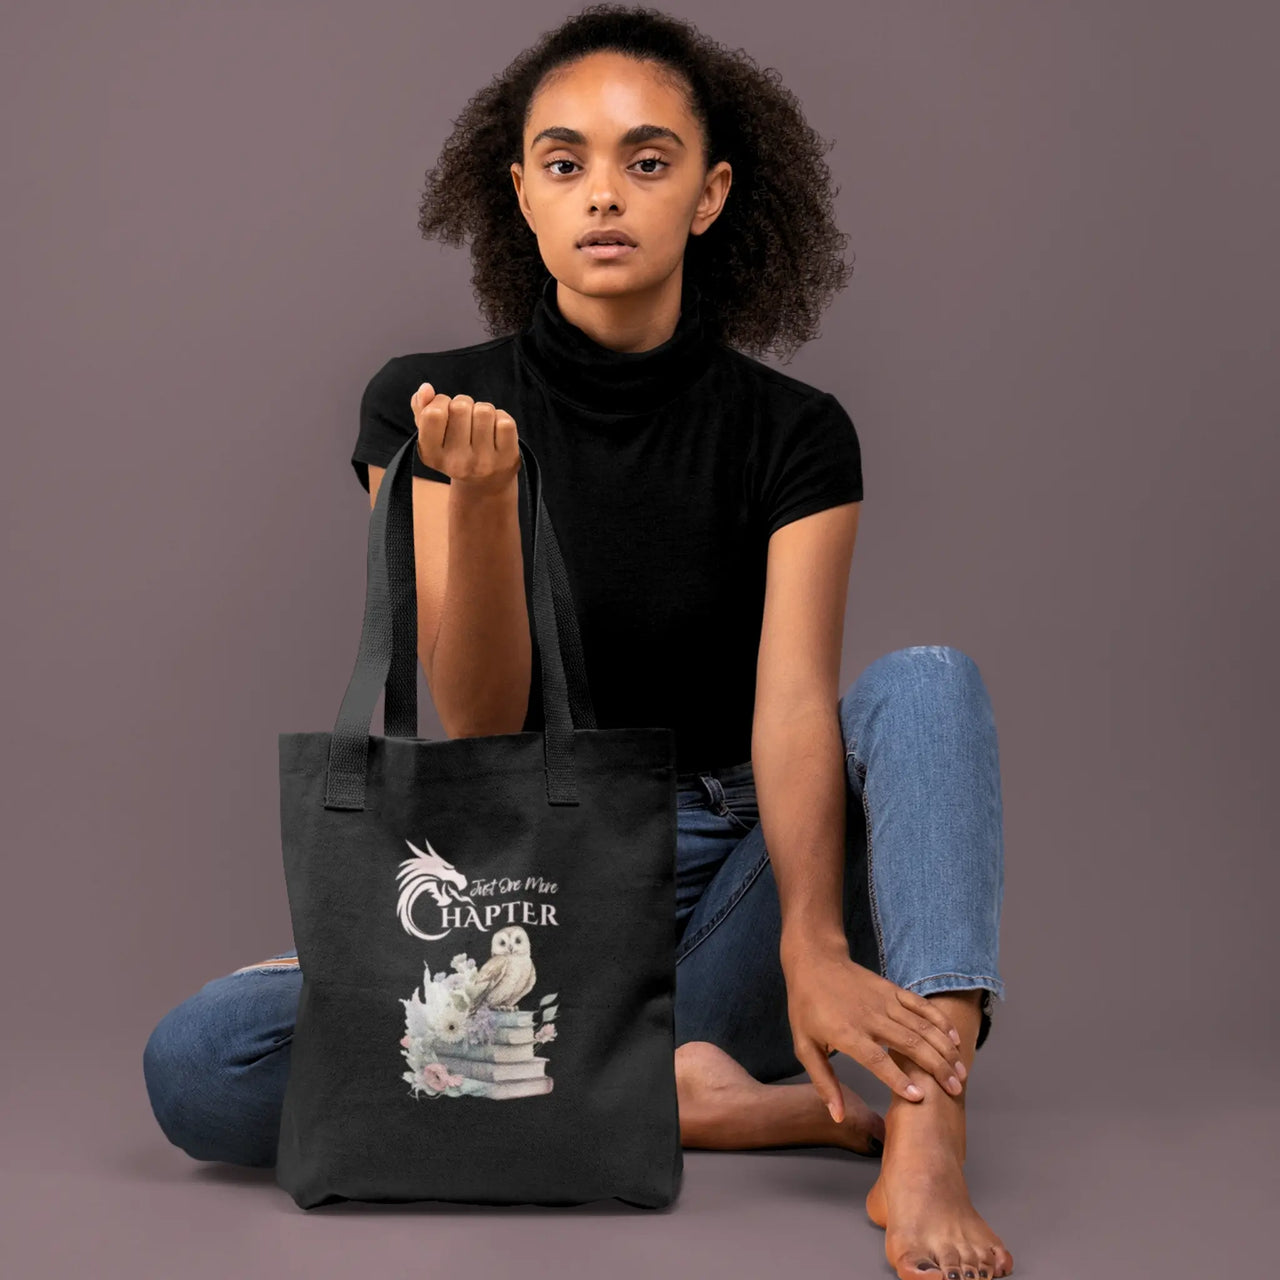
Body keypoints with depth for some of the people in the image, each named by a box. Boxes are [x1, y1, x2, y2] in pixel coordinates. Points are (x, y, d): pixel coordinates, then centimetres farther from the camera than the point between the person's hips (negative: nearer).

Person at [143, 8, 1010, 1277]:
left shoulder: (792, 433, -3)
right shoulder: (425, 407, -4)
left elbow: (794, 702, -17)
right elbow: (479, 724, -12)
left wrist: (814, 943, -36)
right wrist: (479, 493, -30)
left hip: (725, 889, 1)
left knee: (927, 677, -25)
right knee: (194, 1065, -26)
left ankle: (925, 1154, -41)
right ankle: (684, 1097, -25)